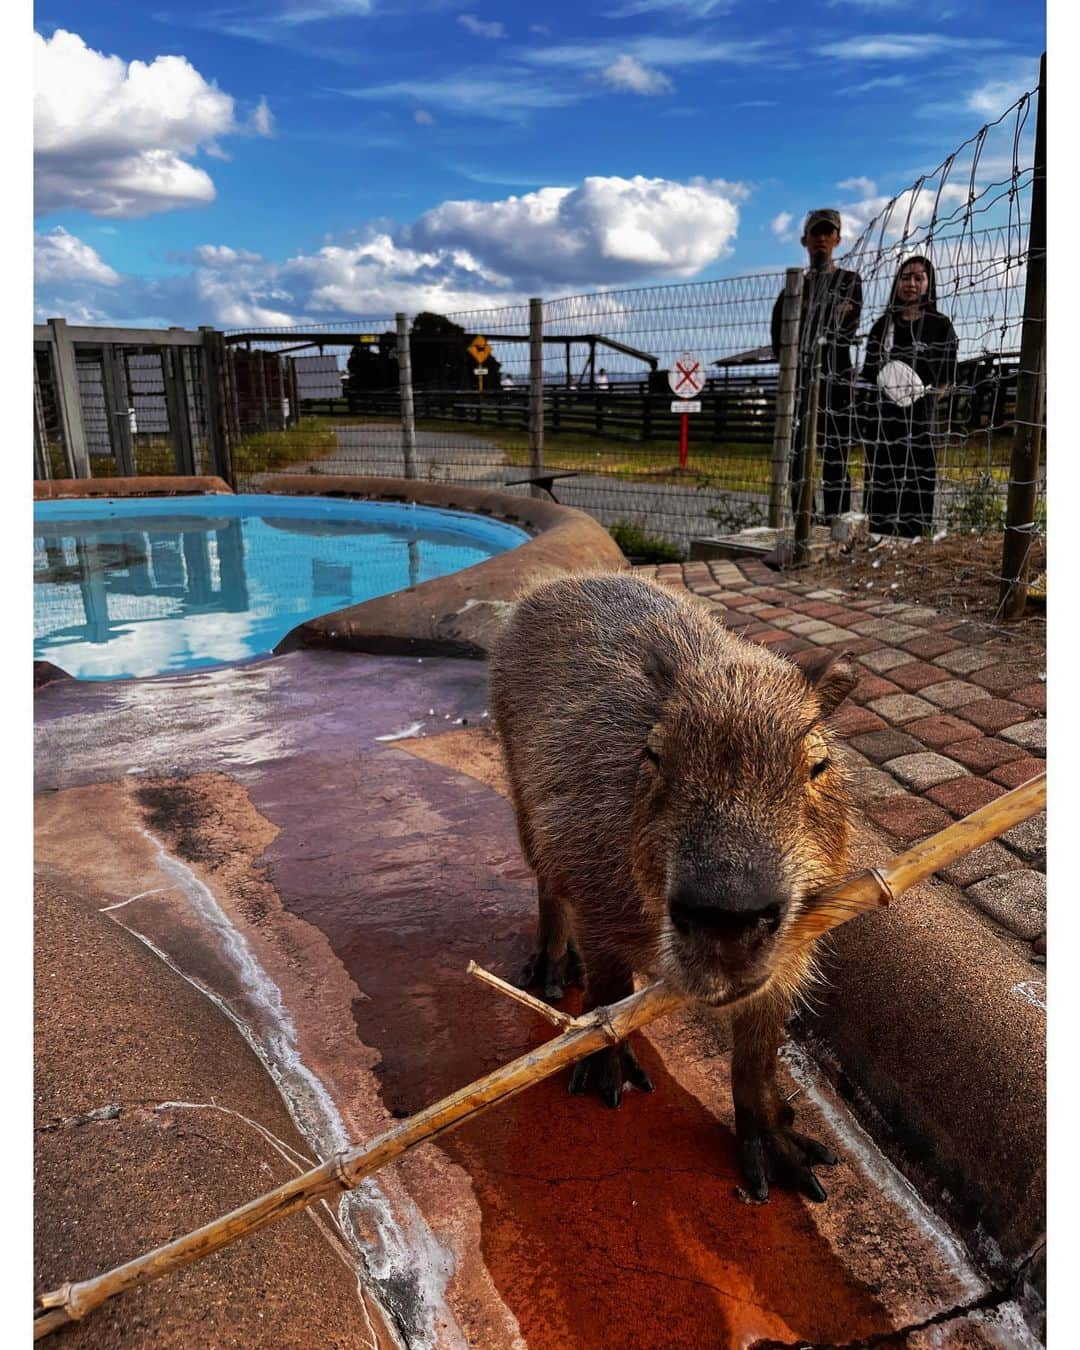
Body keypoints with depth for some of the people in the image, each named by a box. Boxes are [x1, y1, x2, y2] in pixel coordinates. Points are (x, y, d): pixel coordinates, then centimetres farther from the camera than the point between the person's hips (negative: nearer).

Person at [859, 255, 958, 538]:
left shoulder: (940, 326, 5)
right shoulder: (883, 325, 13)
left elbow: (946, 380, 4)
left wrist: (924, 398, -12)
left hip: (920, 419, -3)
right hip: (881, 419, 3)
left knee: (916, 485, -5)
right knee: (881, 486, 3)